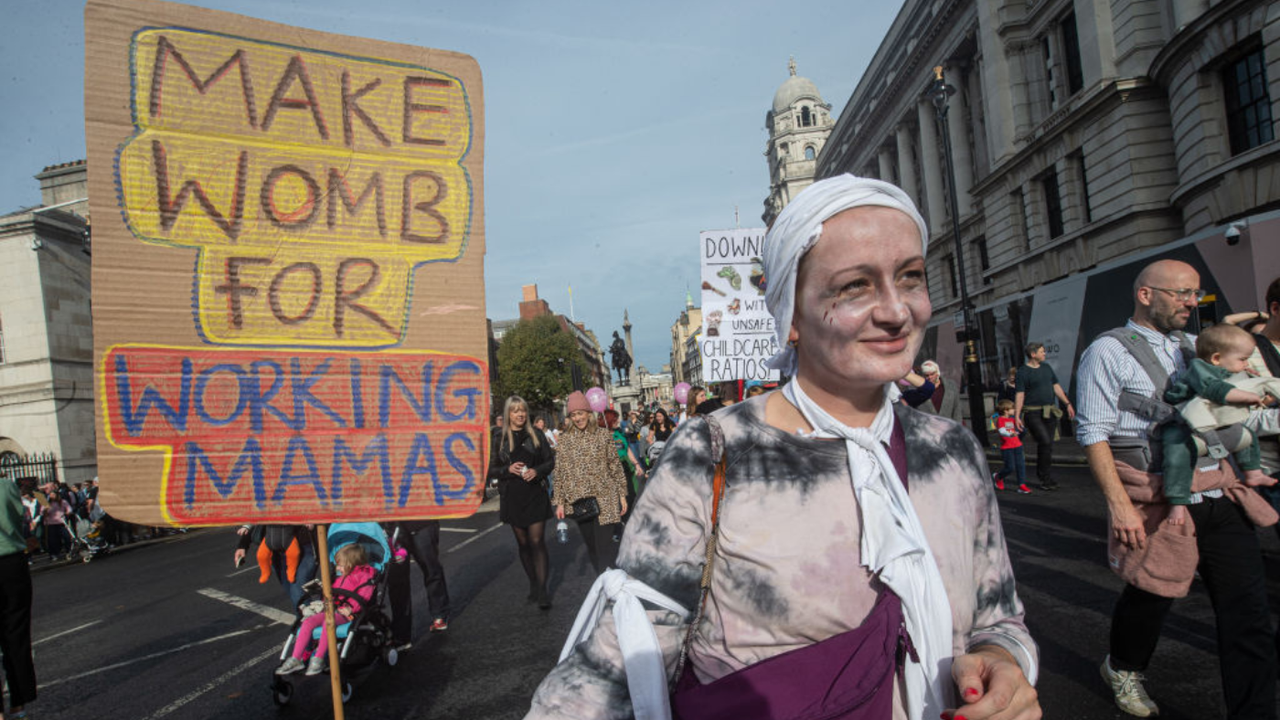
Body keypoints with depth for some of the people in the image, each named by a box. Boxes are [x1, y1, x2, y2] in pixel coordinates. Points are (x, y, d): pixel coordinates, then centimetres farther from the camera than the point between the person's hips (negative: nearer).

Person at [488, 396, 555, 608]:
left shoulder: (536, 434, 3)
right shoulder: (499, 440, 4)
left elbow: (551, 461, 6)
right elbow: (491, 470, 5)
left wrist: (537, 471, -13)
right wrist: (508, 469, -14)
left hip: (536, 495, -1)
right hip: (512, 498, 2)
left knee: (537, 541, -8)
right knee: (523, 544, 9)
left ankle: (542, 591, -6)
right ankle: (533, 585, 22)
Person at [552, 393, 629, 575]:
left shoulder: (603, 435, 2)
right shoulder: (564, 440, 5)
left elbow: (616, 466, 4)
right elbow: (559, 473, 6)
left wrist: (622, 495, 2)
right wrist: (560, 502, 3)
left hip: (604, 499, -2)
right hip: (579, 500, 2)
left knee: (604, 545, -8)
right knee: (591, 545, 9)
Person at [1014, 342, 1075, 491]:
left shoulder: (1046, 367, 15)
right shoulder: (1022, 372, -5)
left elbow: (1056, 387, 20)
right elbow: (1019, 395, -9)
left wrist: (1067, 403, 15)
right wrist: (1016, 416, -14)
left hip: (1049, 412, 6)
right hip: (1033, 413, -6)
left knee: (1047, 445, 5)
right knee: (1045, 442, -16)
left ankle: (1042, 475, 17)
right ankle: (1047, 478, -6)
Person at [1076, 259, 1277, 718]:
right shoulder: (1109, 352, -4)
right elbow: (1093, 433, -10)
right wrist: (1119, 504, -17)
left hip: (1220, 494, 6)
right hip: (1158, 500, -6)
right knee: (1151, 594, 9)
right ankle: (1122, 669, 38)